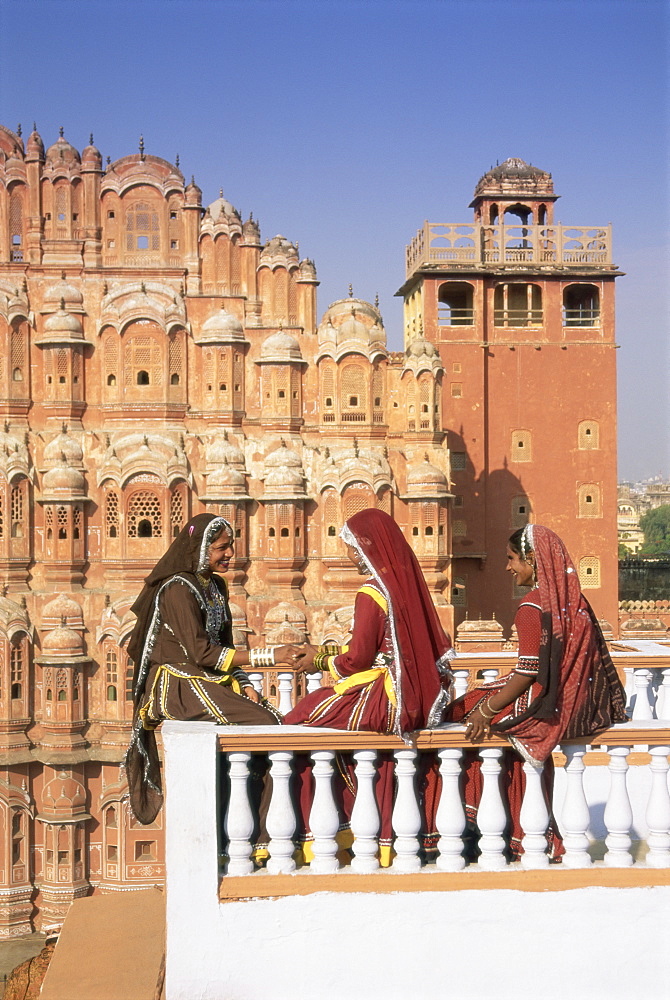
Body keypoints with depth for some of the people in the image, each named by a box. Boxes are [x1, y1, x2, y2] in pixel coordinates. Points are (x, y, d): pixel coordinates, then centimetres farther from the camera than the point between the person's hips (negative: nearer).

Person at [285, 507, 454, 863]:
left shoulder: (372, 593, -16)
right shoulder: (406, 580, 9)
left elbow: (358, 658, -14)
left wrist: (320, 661, 4)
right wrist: (324, 651, 18)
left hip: (382, 699, -9)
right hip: (413, 697, 9)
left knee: (299, 720, 2)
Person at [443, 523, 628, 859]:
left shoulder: (532, 606, -16)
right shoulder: (573, 600, 7)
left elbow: (528, 671, -20)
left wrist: (487, 710, -13)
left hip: (545, 707, -8)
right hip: (579, 703, 8)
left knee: (467, 716, 6)